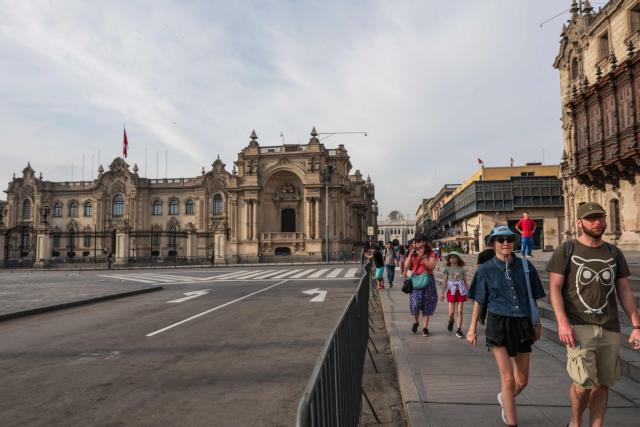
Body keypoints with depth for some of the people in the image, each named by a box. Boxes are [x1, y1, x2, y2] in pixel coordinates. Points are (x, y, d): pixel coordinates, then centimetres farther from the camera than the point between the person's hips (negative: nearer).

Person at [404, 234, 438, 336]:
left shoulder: (430, 254, 1)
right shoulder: (412, 253, 10)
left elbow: (431, 266, -13)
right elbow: (406, 267, 3)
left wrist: (422, 256, -19)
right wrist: (410, 255, -7)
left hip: (427, 280, -1)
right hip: (415, 280, 1)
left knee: (427, 304, 3)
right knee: (415, 303, -7)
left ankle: (425, 328, 15)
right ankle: (416, 322, 22)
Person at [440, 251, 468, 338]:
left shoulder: (462, 269, 3)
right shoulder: (447, 269, 1)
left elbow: (465, 281, 8)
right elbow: (445, 281, 1)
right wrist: (443, 293, -4)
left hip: (461, 291, 1)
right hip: (451, 291, -1)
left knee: (459, 311, 1)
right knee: (451, 312, -3)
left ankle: (458, 330, 9)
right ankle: (451, 321, 31)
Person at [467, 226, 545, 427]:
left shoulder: (525, 266, 0)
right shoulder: (485, 270, -4)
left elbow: (533, 298, 9)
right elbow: (478, 301, 3)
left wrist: (536, 324, 12)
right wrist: (472, 328, 4)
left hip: (522, 325, 3)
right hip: (498, 325, -3)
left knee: (522, 380, 14)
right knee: (508, 378, -6)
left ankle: (504, 398, 46)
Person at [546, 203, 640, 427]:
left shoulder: (614, 253, 13)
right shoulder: (566, 250, 0)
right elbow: (554, 288, -5)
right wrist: (562, 322, -16)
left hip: (610, 329, 4)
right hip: (579, 326, -4)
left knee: (602, 384, 7)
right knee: (584, 382, -10)